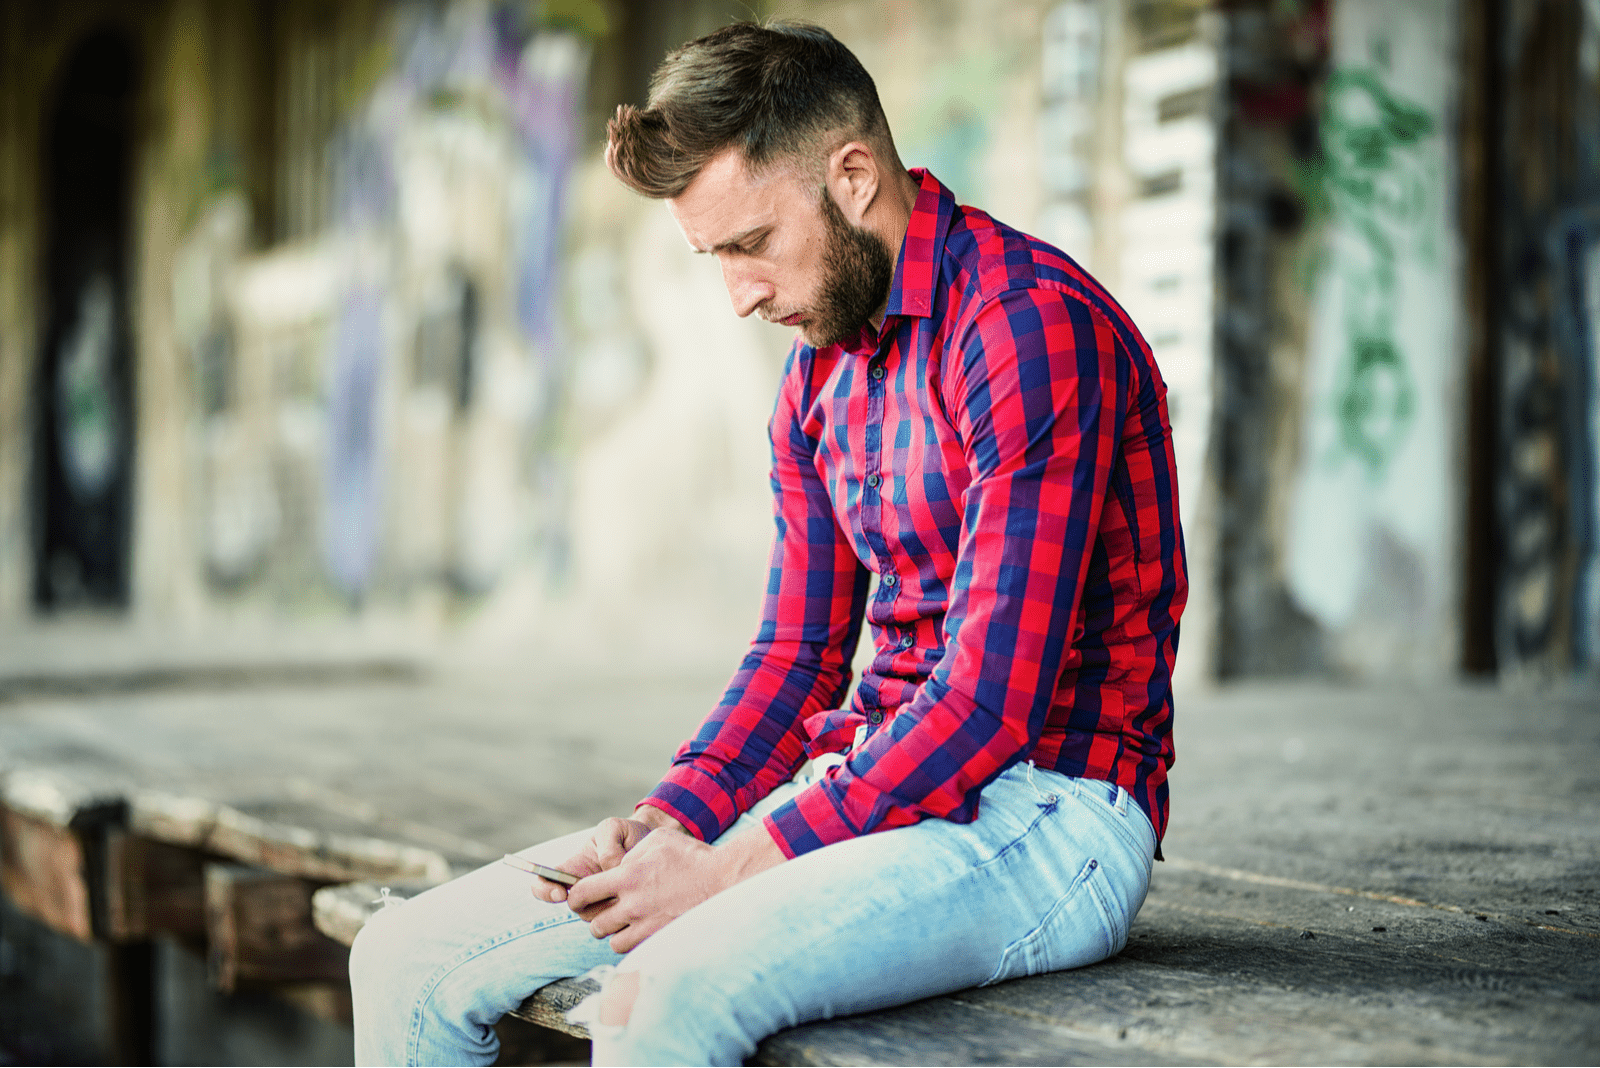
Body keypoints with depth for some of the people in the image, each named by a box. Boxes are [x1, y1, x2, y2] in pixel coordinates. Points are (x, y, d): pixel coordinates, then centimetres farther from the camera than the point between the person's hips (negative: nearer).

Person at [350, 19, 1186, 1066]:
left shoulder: (1030, 324, -15)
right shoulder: (820, 372, 14)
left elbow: (991, 707, -20)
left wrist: (727, 868, -19)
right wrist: (664, 821, -2)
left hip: (1046, 819, -8)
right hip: (865, 789, 8)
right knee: (411, 960, -3)